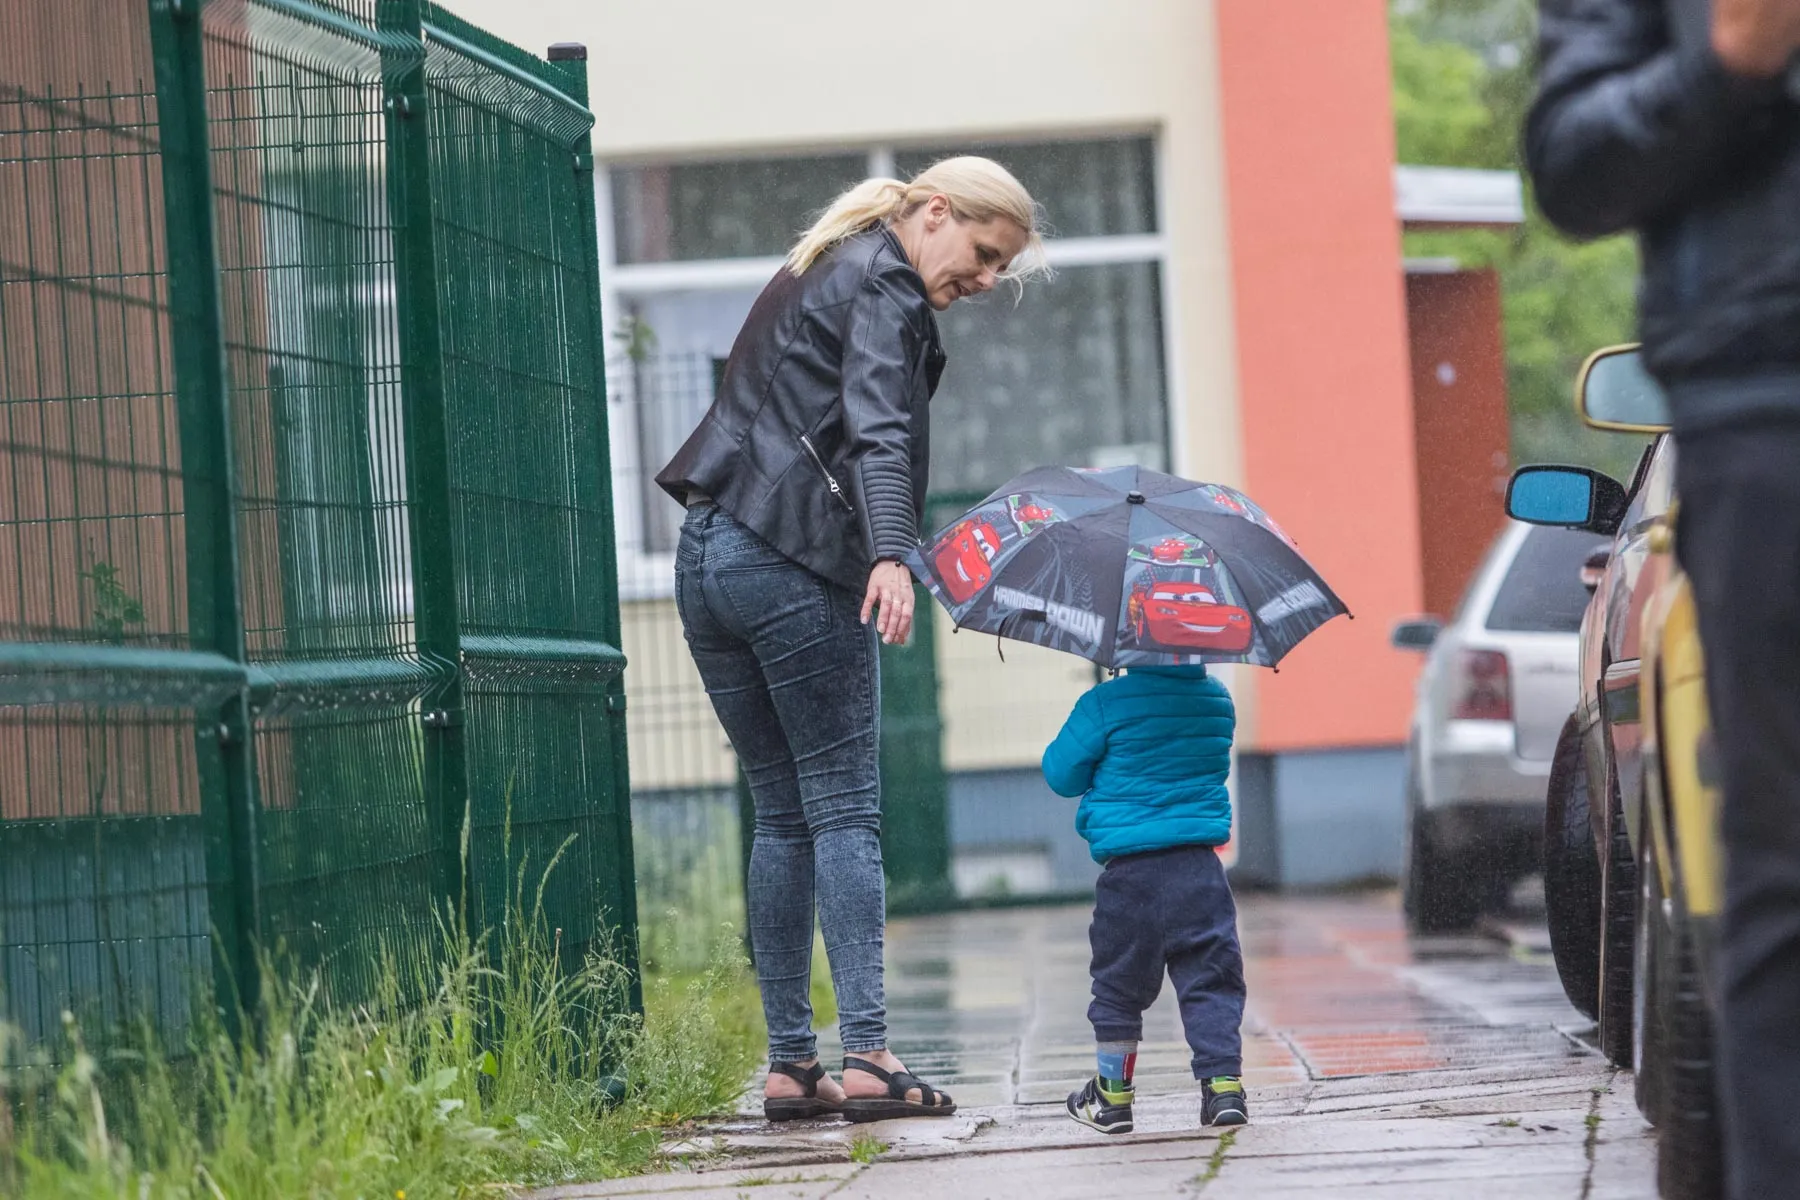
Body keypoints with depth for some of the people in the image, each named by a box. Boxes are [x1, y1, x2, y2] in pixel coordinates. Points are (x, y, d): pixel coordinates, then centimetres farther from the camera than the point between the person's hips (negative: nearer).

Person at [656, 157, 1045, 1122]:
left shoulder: (812, 271, 23)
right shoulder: (885, 283, -5)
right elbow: (876, 426, -21)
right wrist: (891, 554, -34)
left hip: (707, 554, 8)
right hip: (794, 565, -8)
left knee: (782, 813, 10)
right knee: (843, 809, -5)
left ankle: (788, 1062, 9)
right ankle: (866, 1053, -11)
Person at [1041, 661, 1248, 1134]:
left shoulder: (1105, 704, -9)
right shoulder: (1217, 699, 7)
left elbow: (1061, 774, -1)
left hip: (1131, 870, -3)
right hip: (1199, 867, 3)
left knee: (1119, 985, 10)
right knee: (1210, 975, 6)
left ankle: (1112, 1096, 19)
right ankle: (1223, 1083, -5)